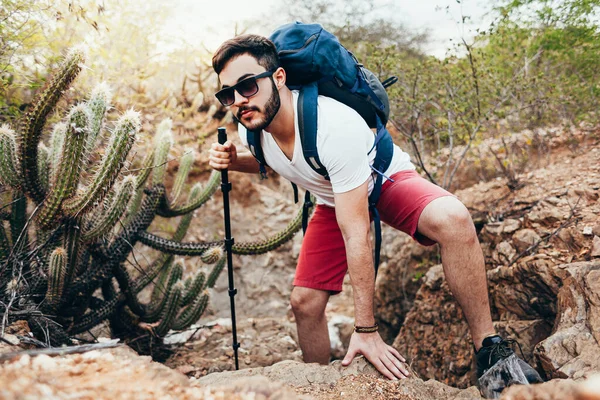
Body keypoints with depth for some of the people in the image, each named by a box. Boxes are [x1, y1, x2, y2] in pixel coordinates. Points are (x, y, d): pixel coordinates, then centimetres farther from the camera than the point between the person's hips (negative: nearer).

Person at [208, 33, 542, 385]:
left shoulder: (335, 126, -39)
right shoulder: (251, 126, -18)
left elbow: (356, 235, -37)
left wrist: (366, 330, -33)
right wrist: (233, 160, -16)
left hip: (386, 180, -5)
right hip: (334, 201, 6)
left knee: (453, 219, -37)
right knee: (304, 301, -3)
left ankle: (489, 350, -23)